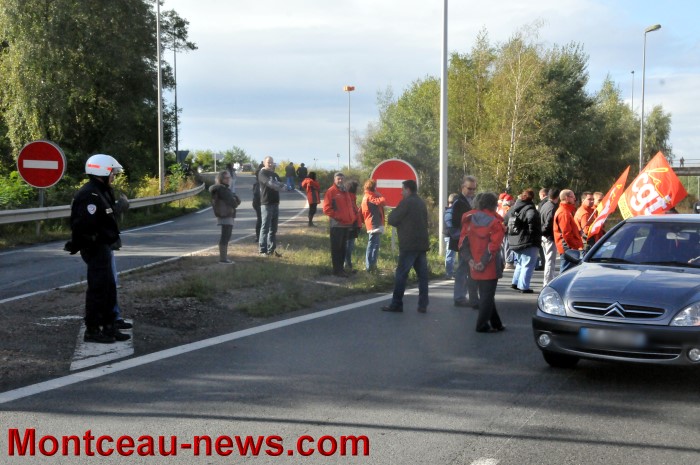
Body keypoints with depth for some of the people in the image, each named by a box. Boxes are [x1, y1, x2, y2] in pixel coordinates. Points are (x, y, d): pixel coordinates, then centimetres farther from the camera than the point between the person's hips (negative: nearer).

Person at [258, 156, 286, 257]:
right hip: (266, 203, -7)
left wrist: (281, 186, -11)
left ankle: (271, 249, 13)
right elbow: (269, 183, -20)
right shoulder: (262, 173, -3)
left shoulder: (275, 174, 20)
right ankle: (262, 250, -8)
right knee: (265, 227, -8)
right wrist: (279, 186, -8)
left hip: (275, 203, 7)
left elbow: (282, 187, 12)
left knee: (273, 229, 9)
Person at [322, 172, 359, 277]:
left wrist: (354, 217, 11)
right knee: (336, 248, -3)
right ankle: (337, 270, -1)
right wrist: (337, 216, -18)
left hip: (347, 225, 8)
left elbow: (352, 206, 25)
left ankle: (341, 268, 20)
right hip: (337, 224, -8)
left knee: (343, 248, 12)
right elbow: (326, 209, -13)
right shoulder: (331, 192, -7)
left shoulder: (346, 192, 17)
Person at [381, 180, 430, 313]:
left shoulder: (406, 202, -9)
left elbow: (392, 220, -8)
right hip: (422, 244, 8)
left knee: (401, 274, -3)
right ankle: (423, 305, 5)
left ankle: (396, 304, -1)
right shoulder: (421, 203, 15)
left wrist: (393, 212, 12)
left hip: (409, 245, -8)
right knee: (422, 275, 5)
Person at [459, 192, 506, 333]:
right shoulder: (495, 223, -10)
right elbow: (493, 246, -20)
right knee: (488, 296, 2)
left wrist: (469, 259, -4)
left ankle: (496, 323, 25)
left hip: (475, 267, 6)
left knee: (486, 295, 16)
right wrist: (484, 263, -16)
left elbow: (463, 241, 0)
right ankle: (482, 325, 3)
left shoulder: (470, 220, 6)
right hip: (490, 268, -6)